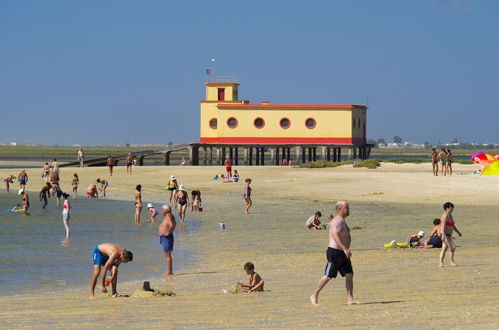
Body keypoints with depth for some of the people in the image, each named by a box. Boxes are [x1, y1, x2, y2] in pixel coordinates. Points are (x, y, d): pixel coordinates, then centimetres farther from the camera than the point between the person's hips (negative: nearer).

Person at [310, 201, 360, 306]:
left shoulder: (342, 221, 17)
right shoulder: (337, 221, -15)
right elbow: (335, 235, -29)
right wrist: (345, 249, -35)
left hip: (343, 254, 10)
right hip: (335, 252, -10)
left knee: (349, 275, 0)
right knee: (328, 276, -5)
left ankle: (350, 299, -2)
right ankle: (314, 296, 6)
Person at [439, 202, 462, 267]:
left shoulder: (450, 216, 15)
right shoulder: (445, 216, -16)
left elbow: (453, 226, 26)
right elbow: (443, 226, -26)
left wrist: (458, 232, 32)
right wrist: (443, 235, -35)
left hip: (449, 235, 10)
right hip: (445, 235, -10)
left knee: (444, 249, 9)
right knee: (453, 247, -11)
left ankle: (441, 263, 10)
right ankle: (452, 262, -6)